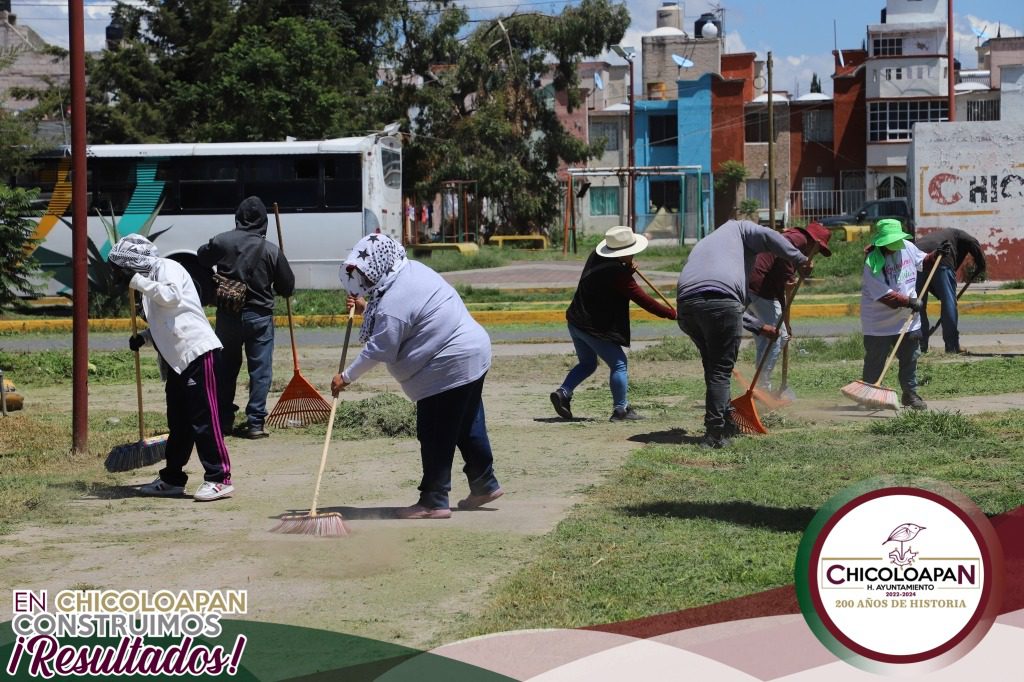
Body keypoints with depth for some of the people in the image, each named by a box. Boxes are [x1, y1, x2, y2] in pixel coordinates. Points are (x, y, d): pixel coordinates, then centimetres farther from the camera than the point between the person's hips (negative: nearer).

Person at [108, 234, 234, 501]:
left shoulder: (167, 268, -6)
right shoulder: (151, 281, 21)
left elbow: (171, 297, -27)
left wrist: (136, 281, -20)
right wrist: (144, 337, 12)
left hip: (198, 351, -10)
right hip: (178, 359, 10)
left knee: (203, 419, -10)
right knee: (178, 422, 15)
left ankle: (219, 479, -8)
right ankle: (172, 479, 24)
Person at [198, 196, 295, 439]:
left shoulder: (221, 242, -5)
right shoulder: (271, 250, -9)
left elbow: (202, 258, 16)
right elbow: (287, 287, 0)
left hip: (227, 315, 2)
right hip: (259, 316, -2)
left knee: (226, 368, 15)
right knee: (260, 370, 4)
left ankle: (224, 420, 19)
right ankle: (255, 422, 0)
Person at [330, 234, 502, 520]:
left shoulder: (393, 302, -22)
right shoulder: (412, 271, 9)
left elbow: (378, 350, -17)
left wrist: (346, 377, -5)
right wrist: (366, 309, 14)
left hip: (448, 367, -10)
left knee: (434, 436, -2)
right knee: (468, 427, 20)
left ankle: (434, 501, 4)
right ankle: (484, 485, 30)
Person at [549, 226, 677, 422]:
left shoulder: (596, 257, 3)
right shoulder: (618, 274, -22)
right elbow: (642, 299, -22)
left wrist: (628, 268, 3)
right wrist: (671, 314, -18)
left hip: (575, 322, 9)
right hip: (596, 328, -9)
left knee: (587, 363, 22)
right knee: (619, 363, 2)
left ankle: (563, 392, 7)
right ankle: (620, 409, 2)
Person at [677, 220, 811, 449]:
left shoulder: (704, 244, 40)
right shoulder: (736, 228, 24)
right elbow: (769, 236, 0)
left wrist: (759, 326, 36)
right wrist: (799, 259, 7)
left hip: (686, 305, 6)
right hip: (721, 299, -6)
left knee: (713, 367, 22)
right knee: (721, 370, 0)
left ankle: (728, 422, 28)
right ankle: (715, 433, -4)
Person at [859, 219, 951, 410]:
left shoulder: (907, 247, -3)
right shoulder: (872, 263, -21)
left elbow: (922, 261, 19)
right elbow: (885, 296, -25)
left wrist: (937, 254, 2)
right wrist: (910, 302, -26)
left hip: (908, 318, 6)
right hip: (879, 322, -5)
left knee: (910, 358, 12)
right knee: (874, 362, 4)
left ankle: (910, 394, 24)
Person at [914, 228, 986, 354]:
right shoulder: (955, 233, 29)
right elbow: (973, 244, 8)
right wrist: (980, 266, 18)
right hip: (941, 260, -5)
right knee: (949, 302, 4)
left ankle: (921, 346, 16)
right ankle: (952, 346, 5)